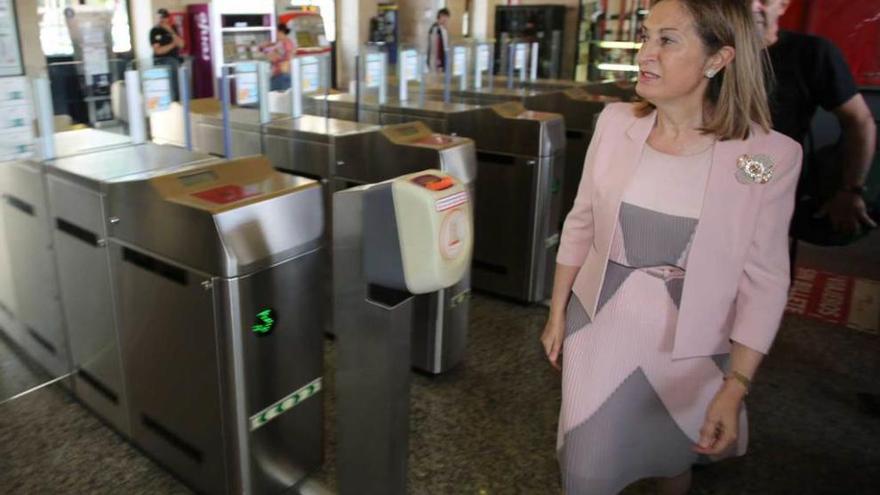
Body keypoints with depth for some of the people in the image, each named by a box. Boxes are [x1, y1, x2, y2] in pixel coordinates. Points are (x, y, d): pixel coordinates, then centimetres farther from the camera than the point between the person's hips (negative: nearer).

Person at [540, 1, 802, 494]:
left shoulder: (770, 155, -15)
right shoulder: (615, 122, -8)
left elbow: (765, 280, -10)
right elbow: (580, 224, 2)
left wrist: (735, 388, -14)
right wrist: (557, 313, 6)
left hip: (689, 347, -1)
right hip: (601, 325, 2)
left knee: (675, 455, 23)